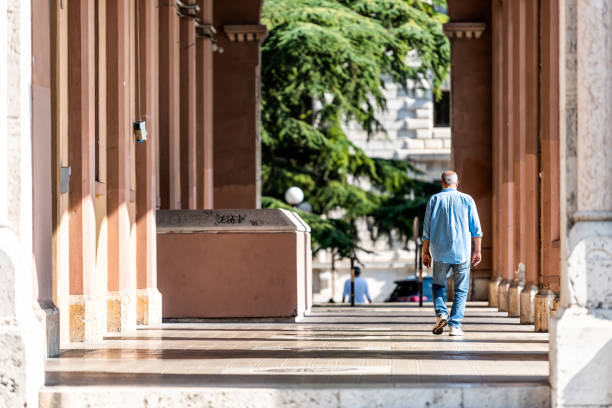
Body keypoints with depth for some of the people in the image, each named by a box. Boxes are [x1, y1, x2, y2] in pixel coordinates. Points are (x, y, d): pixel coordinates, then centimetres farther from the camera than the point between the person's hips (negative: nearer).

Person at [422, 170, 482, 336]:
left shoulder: (434, 200, 2)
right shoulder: (467, 200, 2)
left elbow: (426, 230, 3)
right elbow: (476, 228, 2)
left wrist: (426, 252, 9)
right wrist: (477, 251, 8)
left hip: (440, 252, 0)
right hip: (462, 252, 0)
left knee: (438, 285, 18)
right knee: (461, 290, 6)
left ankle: (441, 312, -5)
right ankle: (455, 325, -2)